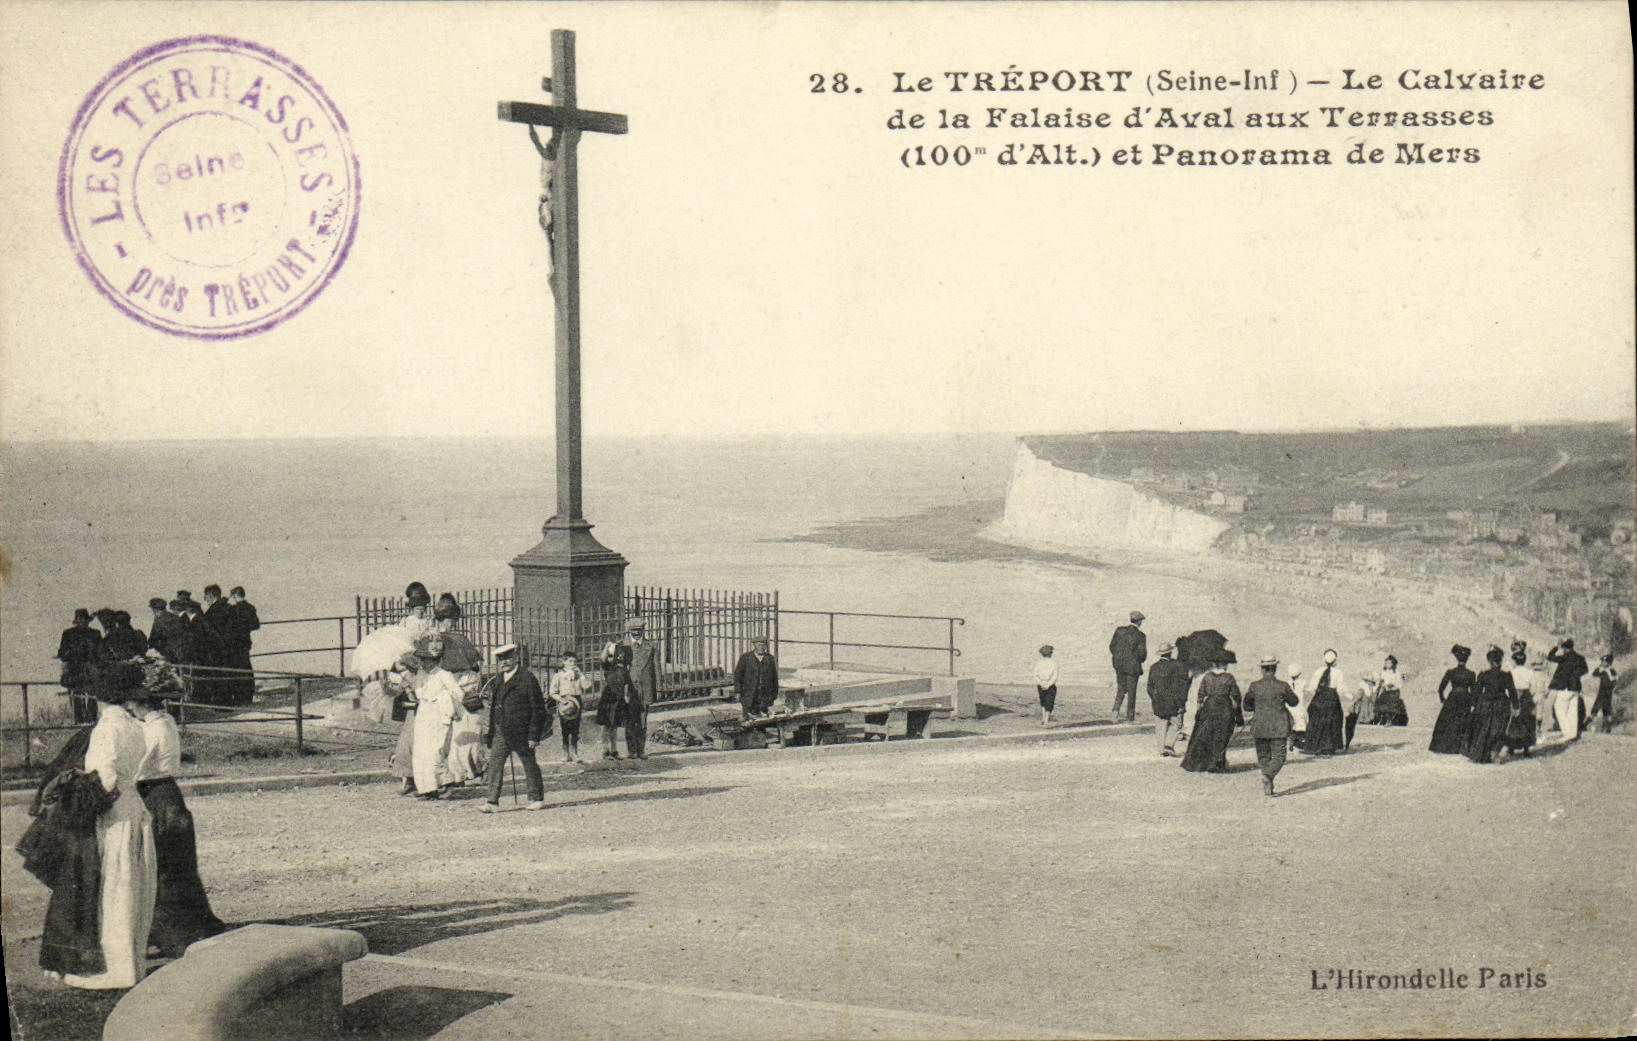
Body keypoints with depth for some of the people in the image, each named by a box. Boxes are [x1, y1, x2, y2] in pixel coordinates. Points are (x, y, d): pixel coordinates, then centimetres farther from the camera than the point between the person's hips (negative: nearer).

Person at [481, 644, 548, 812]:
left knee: (529, 765, 6)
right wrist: (489, 731, 12)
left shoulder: (527, 678, -8)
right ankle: (493, 802, 0)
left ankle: (537, 799, 19)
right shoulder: (496, 681, 12)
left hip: (521, 731, -6)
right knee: (494, 765, -2)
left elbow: (538, 708, -10)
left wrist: (534, 735, -14)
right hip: (500, 732, 6)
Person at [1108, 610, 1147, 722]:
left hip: (1119, 664, 4)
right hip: (1133, 666, -3)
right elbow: (1142, 653, -13)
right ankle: (1130, 717, 12)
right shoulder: (1140, 636, -12)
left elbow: (1112, 646, 2)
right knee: (1131, 691, 7)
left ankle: (1116, 709, 2)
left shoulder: (1120, 630, -2)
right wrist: (1140, 660, 9)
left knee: (1121, 688, 20)